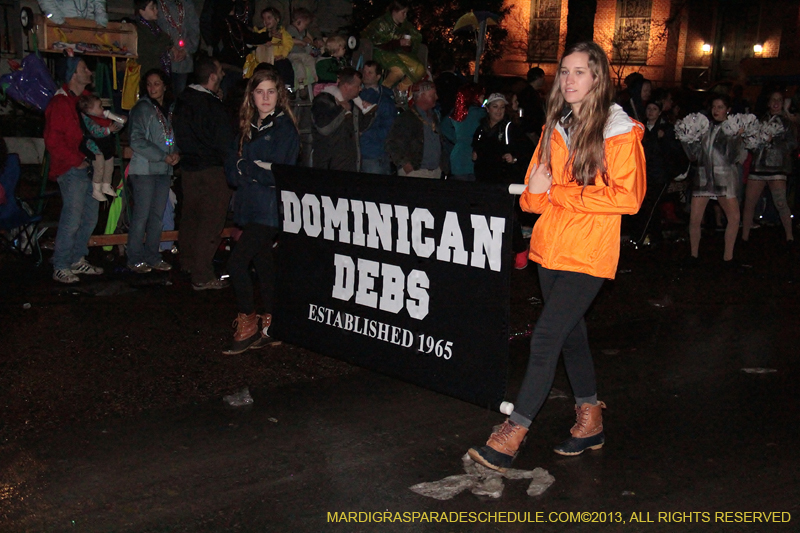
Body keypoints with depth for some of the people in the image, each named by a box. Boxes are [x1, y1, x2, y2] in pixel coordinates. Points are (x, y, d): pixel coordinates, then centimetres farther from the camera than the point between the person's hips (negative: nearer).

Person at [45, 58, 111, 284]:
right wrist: (76, 160, -14)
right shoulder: (60, 102, -10)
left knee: (90, 217, 13)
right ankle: (61, 267, 2)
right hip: (71, 171, -8)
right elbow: (53, 140, -14)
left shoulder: (86, 98, 15)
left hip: (90, 168, 8)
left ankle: (78, 260, 26)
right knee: (72, 219, -8)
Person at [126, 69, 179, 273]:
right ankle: (135, 258, 5)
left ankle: (152, 256, 19)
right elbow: (137, 141, -13)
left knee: (158, 215, 9)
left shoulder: (170, 110, 13)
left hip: (164, 170, 6)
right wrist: (163, 156, -15)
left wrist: (176, 153, -4)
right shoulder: (142, 109, -5)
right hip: (144, 169, -6)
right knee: (142, 214, -4)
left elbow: (175, 137, 17)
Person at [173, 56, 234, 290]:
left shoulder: (183, 99, 5)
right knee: (210, 222, -3)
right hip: (211, 170, -8)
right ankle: (202, 276, -1)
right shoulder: (213, 106, -19)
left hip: (189, 166, 8)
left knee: (190, 216, 20)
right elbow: (225, 141, -14)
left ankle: (188, 262, 36)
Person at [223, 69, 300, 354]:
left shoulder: (284, 128, -7)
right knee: (264, 266, 13)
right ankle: (268, 326, 22)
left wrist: (244, 167, -5)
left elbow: (276, 174, -15)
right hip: (250, 207, 7)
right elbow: (232, 171, 10)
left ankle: (247, 324, -1)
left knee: (237, 262, -14)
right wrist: (257, 170, -8)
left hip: (270, 209, -7)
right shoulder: (248, 127, 14)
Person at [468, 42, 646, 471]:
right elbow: (534, 192, 15)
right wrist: (536, 193, -11)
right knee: (571, 335, 16)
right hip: (551, 247, 7)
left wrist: (557, 191, -16)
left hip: (588, 255, -7)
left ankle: (512, 435, -3)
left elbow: (627, 197, -14)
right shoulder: (555, 128, 12)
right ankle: (590, 423, 32)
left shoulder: (620, 132, -7)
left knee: (545, 338, -11)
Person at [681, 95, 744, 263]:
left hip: (725, 177, -2)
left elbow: (736, 158, -7)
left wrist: (736, 139, -20)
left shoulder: (734, 129, 2)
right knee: (694, 219, -4)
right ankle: (694, 255, 13)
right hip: (703, 177, 2)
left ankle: (728, 256, 1)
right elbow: (694, 155, 12)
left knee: (734, 217, -11)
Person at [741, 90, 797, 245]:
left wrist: (773, 140, -12)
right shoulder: (762, 119, 17)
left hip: (776, 167, -3)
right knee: (749, 203, -1)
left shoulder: (787, 122, 9)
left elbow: (792, 143, -1)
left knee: (780, 203, -14)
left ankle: (789, 237, -2)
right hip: (758, 165, 3)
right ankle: (744, 237, 9)